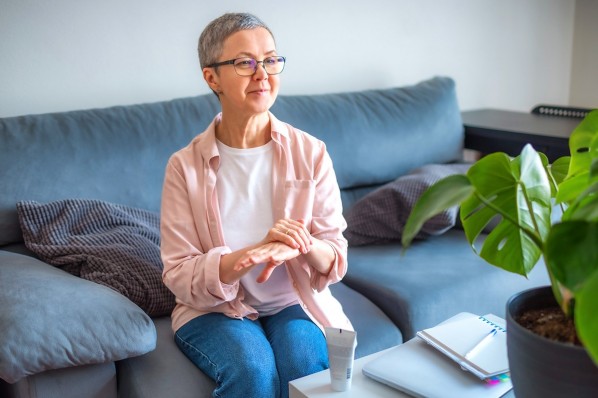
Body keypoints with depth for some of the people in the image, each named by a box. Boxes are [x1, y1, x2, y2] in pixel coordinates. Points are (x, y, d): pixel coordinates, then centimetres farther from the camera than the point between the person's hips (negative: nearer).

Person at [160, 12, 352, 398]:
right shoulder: (185, 166, -8)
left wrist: (303, 246, -28)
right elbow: (179, 275, -11)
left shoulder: (311, 153, -5)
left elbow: (336, 260, -4)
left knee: (306, 366, -27)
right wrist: (255, 253, -28)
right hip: (214, 309, -1)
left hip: (294, 301, 1)